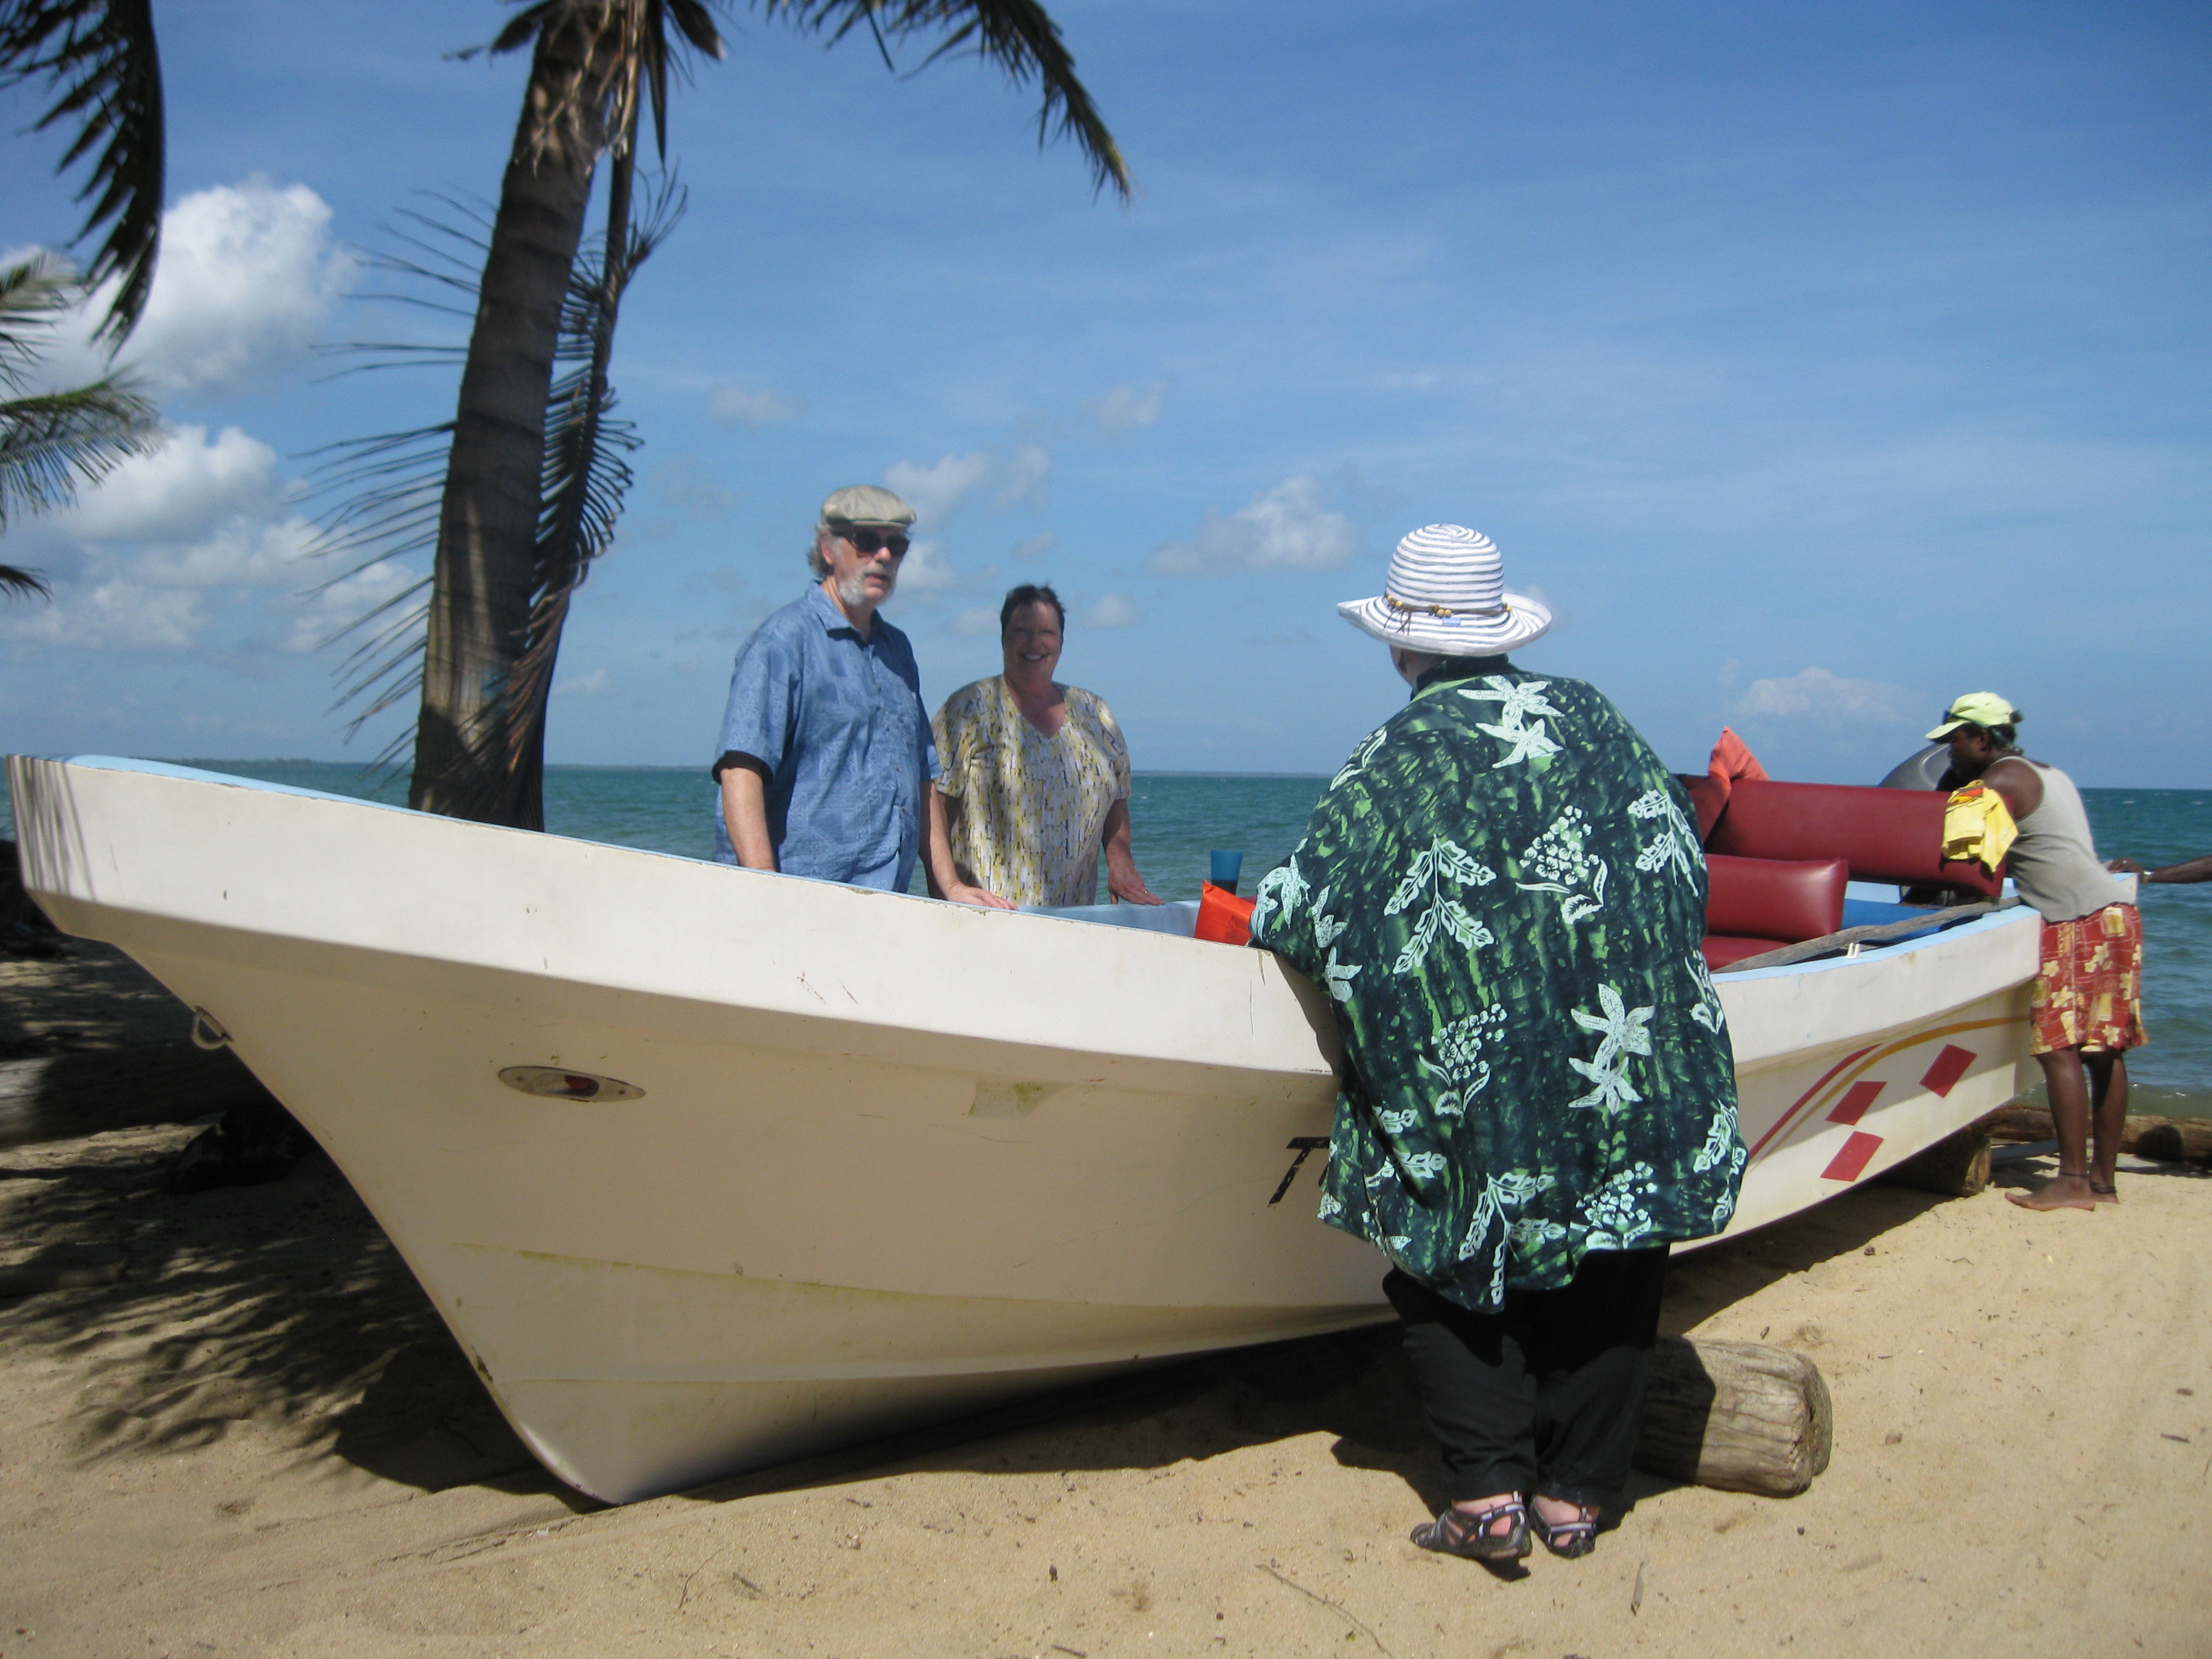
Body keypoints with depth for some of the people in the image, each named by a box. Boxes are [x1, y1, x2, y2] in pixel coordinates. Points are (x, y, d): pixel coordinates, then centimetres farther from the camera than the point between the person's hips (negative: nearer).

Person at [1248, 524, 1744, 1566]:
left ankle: (1489, 1493, 6)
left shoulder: (1394, 759, -6)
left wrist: (1258, 913, 13)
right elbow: (1683, 863, 13)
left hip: (1481, 1088, -4)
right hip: (1633, 1069, 4)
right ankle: (1576, 1497, 22)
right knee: (1608, 1268, 15)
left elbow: (1305, 915, -8)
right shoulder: (1594, 717, 7)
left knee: (1445, 1266, 12)